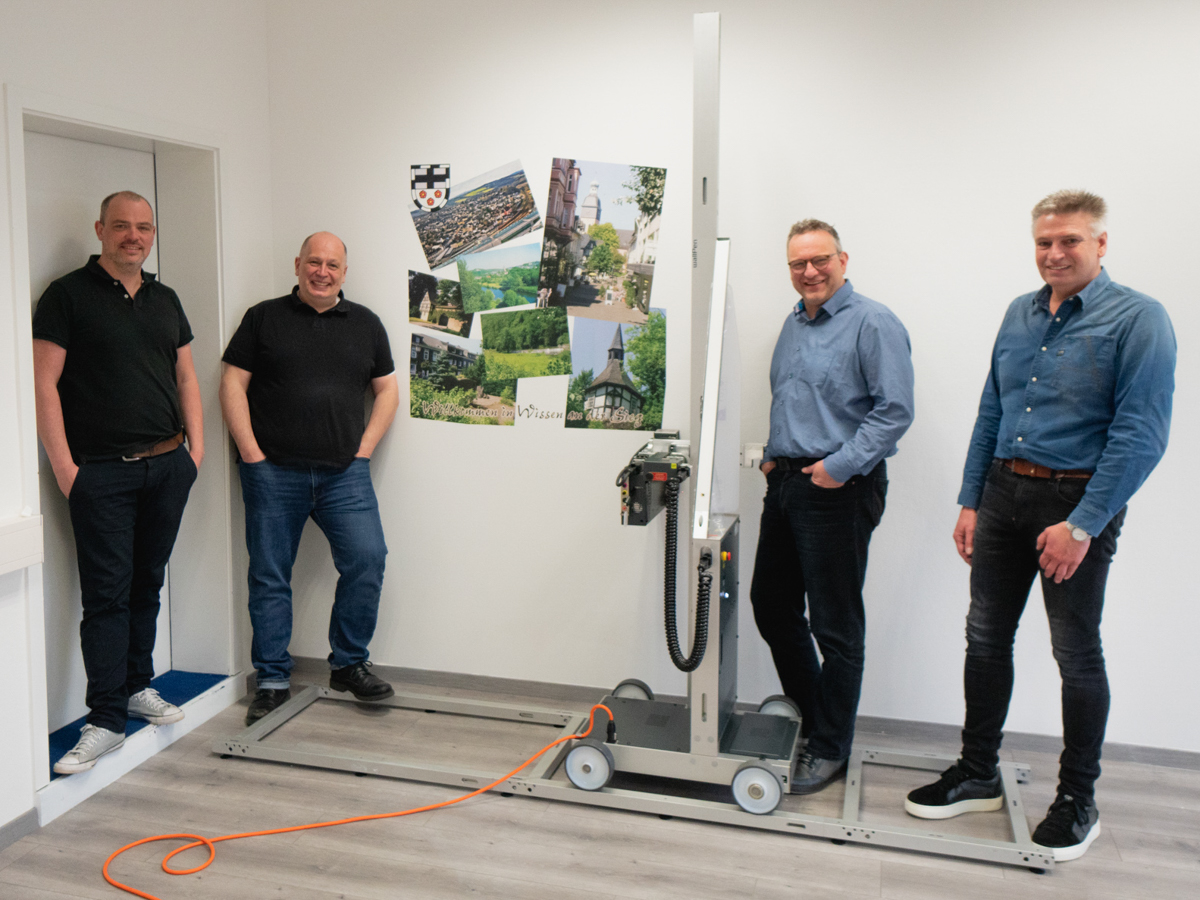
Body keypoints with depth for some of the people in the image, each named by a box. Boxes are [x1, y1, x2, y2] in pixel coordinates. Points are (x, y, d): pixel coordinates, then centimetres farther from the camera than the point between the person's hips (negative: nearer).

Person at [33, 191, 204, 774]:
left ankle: (137, 686, 27)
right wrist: (65, 469, -12)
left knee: (147, 583, 13)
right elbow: (44, 384, -7)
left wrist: (196, 447, 9)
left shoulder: (165, 300, 15)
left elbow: (186, 377, 19)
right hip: (102, 472, -5)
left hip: (167, 466, 5)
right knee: (106, 593, -3)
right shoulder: (68, 295, -2)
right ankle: (105, 720, 2)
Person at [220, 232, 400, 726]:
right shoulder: (263, 318, 7)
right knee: (269, 575, 3)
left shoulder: (365, 323, 13)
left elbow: (387, 389, 15)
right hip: (273, 472, -1)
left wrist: (364, 449, 4)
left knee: (368, 558, -10)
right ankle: (272, 679, 16)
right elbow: (233, 384, 3)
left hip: (344, 473, 2)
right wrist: (251, 453, -5)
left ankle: (348, 664, 8)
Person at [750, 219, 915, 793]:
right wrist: (772, 456, 14)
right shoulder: (794, 324, 16)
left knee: (835, 626, 1)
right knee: (771, 605, 15)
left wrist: (841, 465, -20)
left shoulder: (872, 323, -9)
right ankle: (808, 716, 33)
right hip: (786, 483, 9)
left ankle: (830, 748, 16)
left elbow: (895, 410, -16)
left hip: (839, 492, -9)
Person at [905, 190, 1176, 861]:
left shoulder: (1138, 319, -9)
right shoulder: (1020, 315, 10)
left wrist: (1082, 525, -19)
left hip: (1078, 501, -5)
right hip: (1004, 491, 6)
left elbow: (1142, 434, -16)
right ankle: (978, 775, 26)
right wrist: (971, 502, 10)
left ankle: (1079, 800, 23)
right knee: (986, 637, 10)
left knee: (1077, 653, 6)